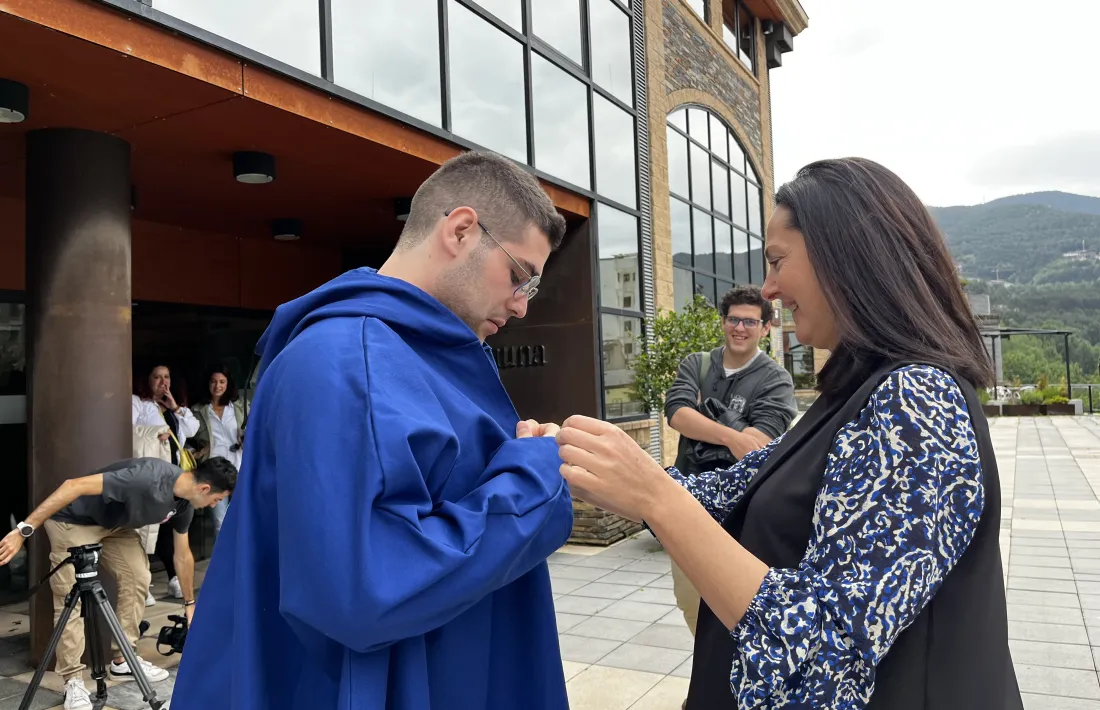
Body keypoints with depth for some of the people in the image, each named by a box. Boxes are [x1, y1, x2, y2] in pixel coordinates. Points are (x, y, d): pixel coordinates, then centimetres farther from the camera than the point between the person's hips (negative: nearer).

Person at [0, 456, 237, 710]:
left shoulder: (184, 503, -9)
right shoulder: (148, 477, -37)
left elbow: (183, 555, 7)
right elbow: (75, 486, -36)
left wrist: (189, 603, 16)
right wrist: (24, 530, -36)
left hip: (115, 524, 8)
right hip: (73, 520, -7)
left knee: (138, 578, -1)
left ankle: (123, 660, 12)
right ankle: (73, 681, -3)